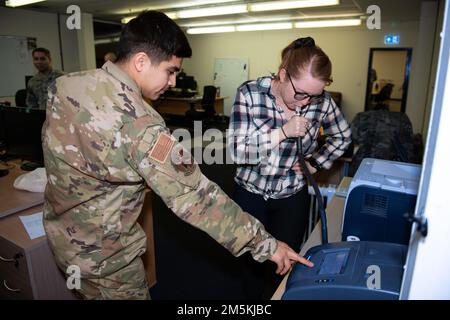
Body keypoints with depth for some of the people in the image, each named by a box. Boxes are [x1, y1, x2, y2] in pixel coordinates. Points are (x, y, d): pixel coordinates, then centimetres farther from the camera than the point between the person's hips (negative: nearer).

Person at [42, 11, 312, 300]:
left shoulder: (65, 85, -9)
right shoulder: (138, 125, -33)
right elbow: (195, 196, -32)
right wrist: (265, 244, -24)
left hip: (61, 235, 8)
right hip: (101, 255, -7)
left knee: (92, 294, 29)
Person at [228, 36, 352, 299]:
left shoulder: (321, 101, -12)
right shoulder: (250, 93, -17)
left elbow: (343, 136, 7)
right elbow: (237, 151, -23)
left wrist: (315, 164, -2)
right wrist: (283, 132, -30)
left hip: (292, 197, 1)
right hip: (251, 193, 0)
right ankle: (255, 292, 47)